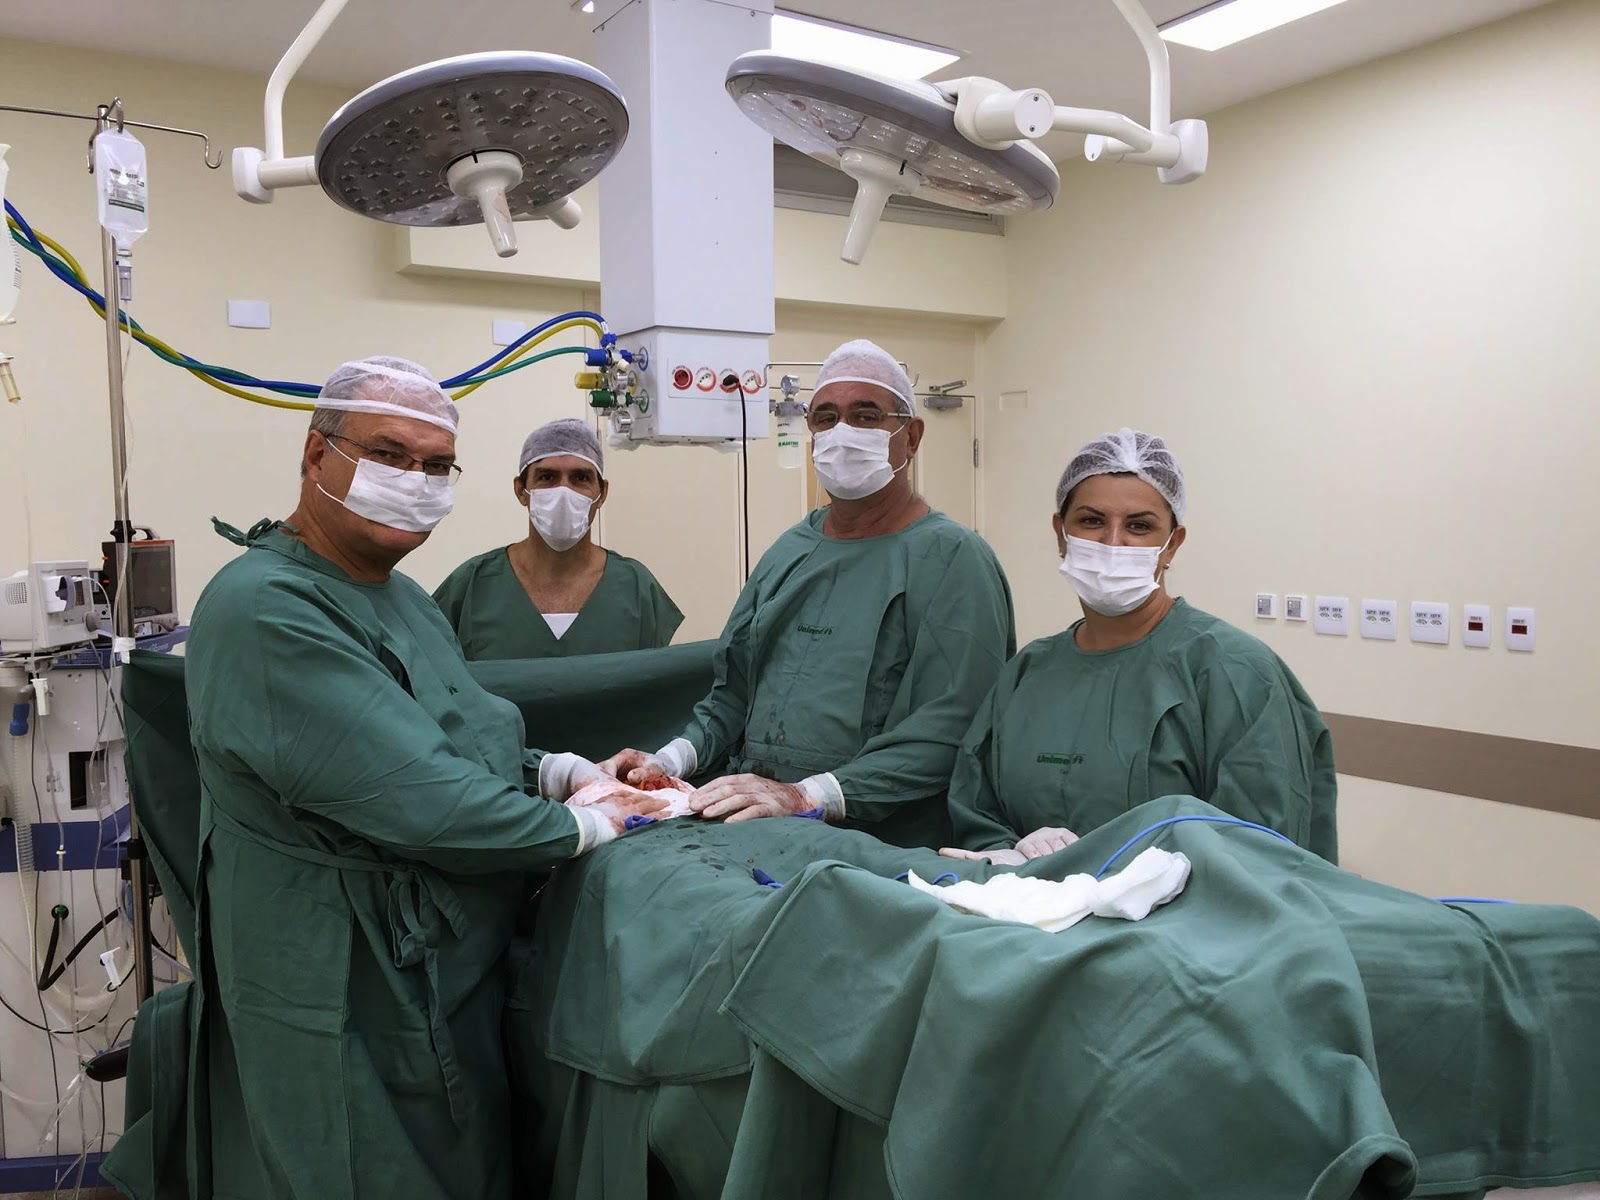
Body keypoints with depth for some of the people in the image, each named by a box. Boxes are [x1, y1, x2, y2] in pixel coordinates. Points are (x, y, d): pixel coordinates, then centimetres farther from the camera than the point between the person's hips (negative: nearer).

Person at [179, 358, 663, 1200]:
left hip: (449, 970, 9)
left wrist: (566, 774, -2)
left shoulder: (402, 597, 11)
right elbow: (415, 799, -27)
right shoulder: (266, 608, -21)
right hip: (352, 1000, -9)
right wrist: (584, 828, -16)